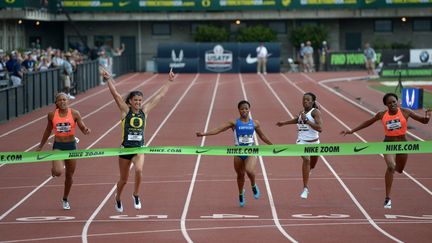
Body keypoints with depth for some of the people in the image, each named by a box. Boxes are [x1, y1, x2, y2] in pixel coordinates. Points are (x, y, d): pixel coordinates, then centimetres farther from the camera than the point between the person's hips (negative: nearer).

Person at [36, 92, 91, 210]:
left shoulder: (74, 113, -6)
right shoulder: (52, 115, -4)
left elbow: (83, 128, -2)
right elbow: (48, 131, 11)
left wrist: (86, 130, -27)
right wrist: (41, 146, 17)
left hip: (71, 146, 1)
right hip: (58, 146, -1)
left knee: (69, 176, 12)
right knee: (58, 172, -26)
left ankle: (65, 200, 34)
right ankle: (54, 169, 14)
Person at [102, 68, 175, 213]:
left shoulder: (144, 110, 2)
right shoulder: (125, 111, -4)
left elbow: (160, 95, 6)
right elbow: (115, 94, -15)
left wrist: (169, 81, 7)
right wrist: (109, 79, -24)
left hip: (140, 148, 1)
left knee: (139, 170, -28)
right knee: (123, 179, 11)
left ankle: (136, 195, -6)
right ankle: (118, 198, 40)